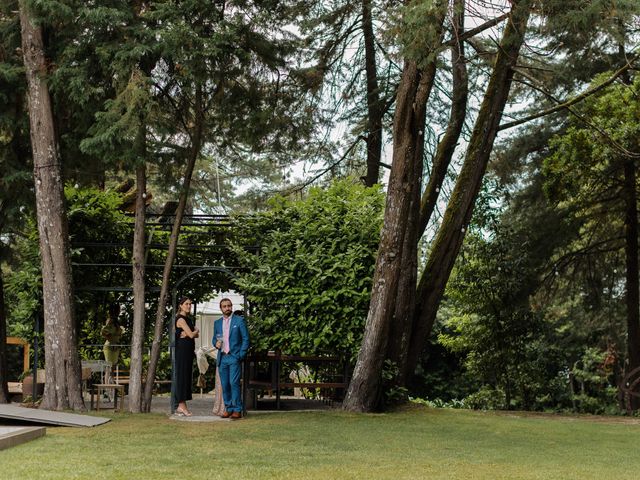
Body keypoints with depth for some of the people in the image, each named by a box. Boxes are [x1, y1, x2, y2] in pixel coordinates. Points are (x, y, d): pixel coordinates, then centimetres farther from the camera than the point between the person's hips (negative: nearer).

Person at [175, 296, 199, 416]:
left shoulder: (189, 319, 18)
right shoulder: (181, 319, -10)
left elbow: (196, 335, 9)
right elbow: (191, 334, -16)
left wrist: (188, 334, -11)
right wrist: (196, 330, 5)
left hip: (189, 351, 9)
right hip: (182, 349, -9)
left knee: (187, 376, 8)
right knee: (182, 375, -7)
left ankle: (181, 406, 11)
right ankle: (182, 405, -6)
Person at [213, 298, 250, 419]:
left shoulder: (239, 320, 2)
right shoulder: (217, 323, 15)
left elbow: (246, 339, 0)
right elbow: (214, 338, 22)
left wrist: (241, 355, -8)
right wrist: (216, 343, -3)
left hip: (234, 357, -5)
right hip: (222, 358, 5)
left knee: (234, 383, -13)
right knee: (225, 385, 3)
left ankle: (237, 410, -10)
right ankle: (228, 408, 11)